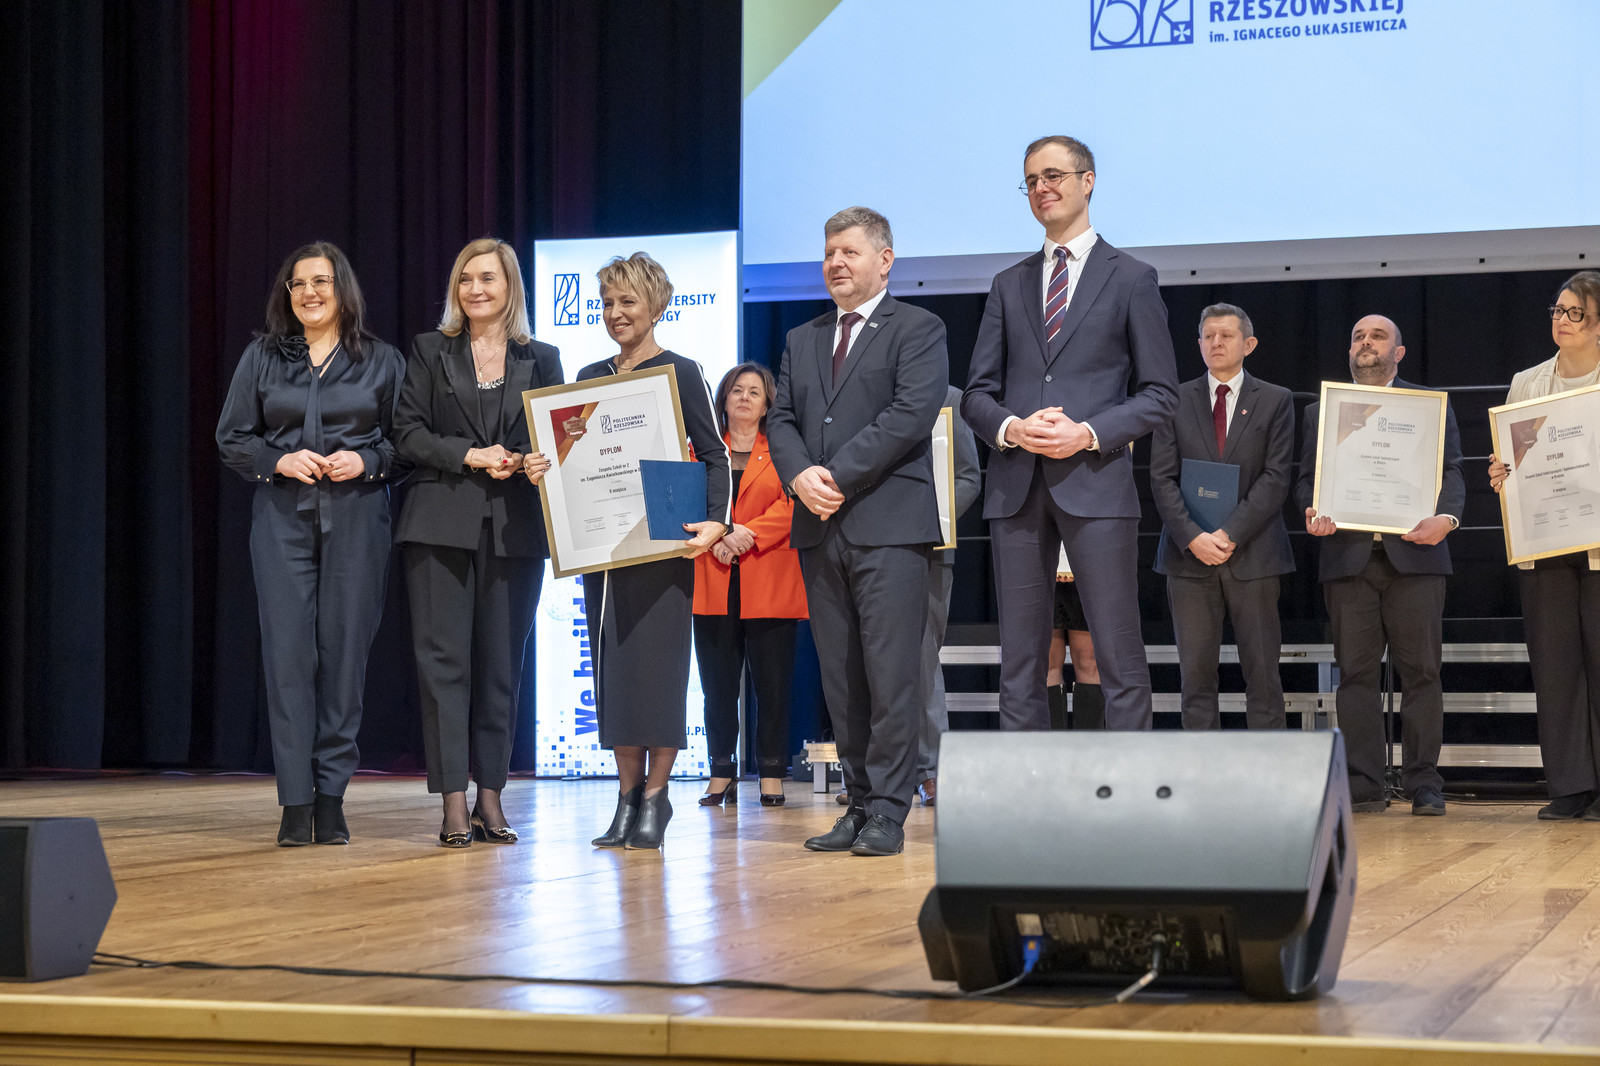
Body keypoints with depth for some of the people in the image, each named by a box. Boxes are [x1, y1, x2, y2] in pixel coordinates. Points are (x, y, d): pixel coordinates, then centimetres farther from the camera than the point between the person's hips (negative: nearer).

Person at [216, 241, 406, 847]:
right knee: (287, 651, -7)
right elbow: (231, 438, 10)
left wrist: (366, 461, -10)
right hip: (283, 518, 1)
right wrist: (280, 460, -8)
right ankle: (295, 803, -5)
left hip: (356, 520, 0)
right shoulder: (263, 357, 11)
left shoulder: (382, 361, 8)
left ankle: (332, 798, 6)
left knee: (345, 651, -1)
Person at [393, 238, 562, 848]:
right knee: (444, 658, -6)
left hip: (514, 528, 2)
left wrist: (540, 463, -12)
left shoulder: (541, 359, 13)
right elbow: (408, 433, 2)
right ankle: (453, 805, -6)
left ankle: (490, 797, 9)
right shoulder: (430, 351, 10)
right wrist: (470, 456, -11)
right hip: (442, 524, -1)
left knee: (501, 662, 3)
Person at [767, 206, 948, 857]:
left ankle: (888, 813, -5)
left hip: (888, 524, -6)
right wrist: (801, 476, -7)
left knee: (891, 673, -8)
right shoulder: (802, 340, 21)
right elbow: (781, 419, 14)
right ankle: (859, 805, 11)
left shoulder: (918, 329, 3)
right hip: (820, 528, 6)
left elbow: (912, 414, -10)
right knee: (839, 676, 6)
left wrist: (840, 475, -13)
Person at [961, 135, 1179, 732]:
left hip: (1095, 481, -4)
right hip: (1017, 486, 4)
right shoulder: (1008, 285, 18)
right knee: (1019, 659, 4)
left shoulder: (1131, 280, 7)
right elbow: (977, 393, 15)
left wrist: (1089, 433, -12)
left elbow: (1159, 394, 3)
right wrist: (1009, 428, -7)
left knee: (1119, 658, -5)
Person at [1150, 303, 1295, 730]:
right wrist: (1192, 536, -10)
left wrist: (1230, 534, -13)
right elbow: (1162, 478, 3)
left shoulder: (1275, 401, 7)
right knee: (1196, 672, 0)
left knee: (1262, 672, -1)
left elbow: (1275, 478, -2)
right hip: (1189, 553, 1)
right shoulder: (1176, 400, 10)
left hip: (1252, 553, -1)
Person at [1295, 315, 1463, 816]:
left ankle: (1424, 783, 2)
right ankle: (1363, 786, 1)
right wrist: (1313, 512, -10)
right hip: (1348, 556, 1)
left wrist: (1445, 517, -16)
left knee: (1421, 671, -2)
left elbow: (1451, 471, 4)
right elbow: (1306, 478, 12)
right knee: (1356, 673, -1)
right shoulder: (1320, 412, 18)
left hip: (1414, 554, -1)